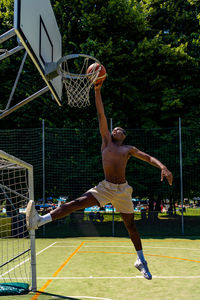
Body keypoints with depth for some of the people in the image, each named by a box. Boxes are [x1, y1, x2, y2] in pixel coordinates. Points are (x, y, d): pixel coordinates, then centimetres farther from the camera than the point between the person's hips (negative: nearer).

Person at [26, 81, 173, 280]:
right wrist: (97, 90, 6)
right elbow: (101, 115, 7)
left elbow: (148, 157, 12)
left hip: (122, 190, 1)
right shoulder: (106, 141, 11)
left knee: (130, 225, 9)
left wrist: (163, 167, -9)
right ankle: (39, 221, -31)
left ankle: (141, 261, 26)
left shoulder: (129, 149, 12)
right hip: (105, 187, -1)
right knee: (77, 203, -18)